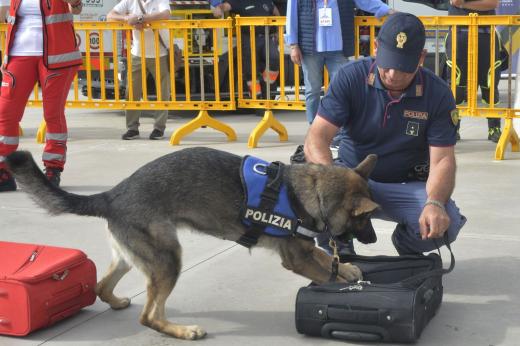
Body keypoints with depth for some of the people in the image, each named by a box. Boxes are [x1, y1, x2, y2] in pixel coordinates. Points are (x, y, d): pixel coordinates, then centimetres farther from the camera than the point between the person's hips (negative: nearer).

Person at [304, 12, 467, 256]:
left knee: (445, 222, -29)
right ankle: (339, 250, -1)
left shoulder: (438, 94, -11)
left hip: (407, 186, 1)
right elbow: (316, 139, -20)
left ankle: (407, 246, 10)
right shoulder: (350, 78, -14)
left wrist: (435, 203, -36)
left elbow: (442, 159, -14)